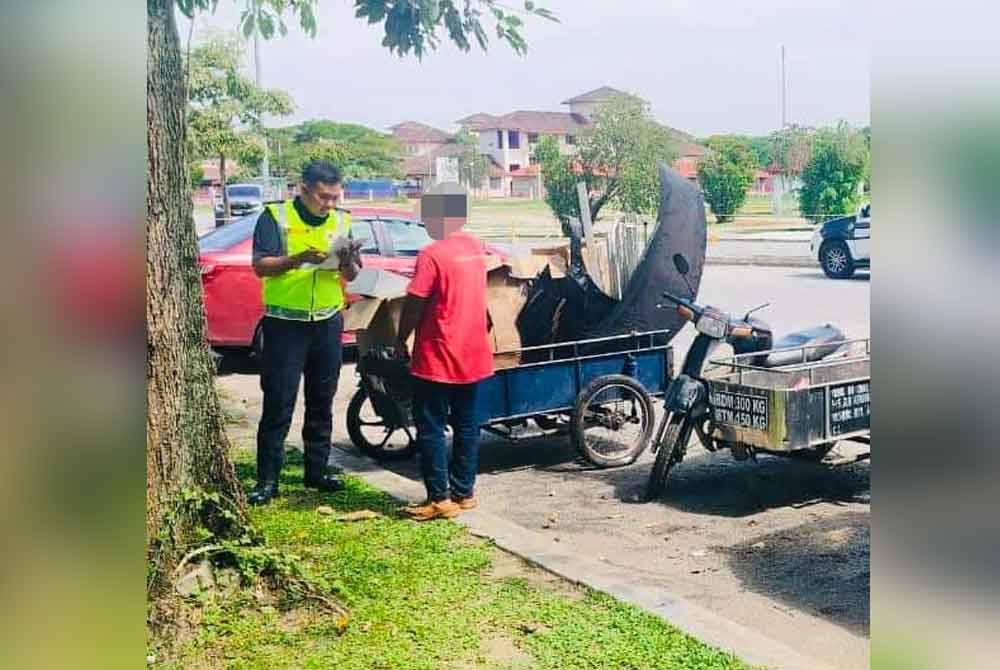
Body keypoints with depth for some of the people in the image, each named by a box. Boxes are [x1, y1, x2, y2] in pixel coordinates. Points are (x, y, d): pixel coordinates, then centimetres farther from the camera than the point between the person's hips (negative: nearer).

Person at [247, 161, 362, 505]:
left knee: (321, 403, 12)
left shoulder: (342, 221, 8)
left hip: (328, 324, 4)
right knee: (277, 405, -2)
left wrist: (347, 261, -17)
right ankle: (267, 480, 5)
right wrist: (298, 259, -29)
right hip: (285, 325, -4)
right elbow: (260, 266, -14)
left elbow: (351, 276, 7)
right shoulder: (275, 217, -5)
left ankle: (316, 471, 24)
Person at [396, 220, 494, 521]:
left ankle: (440, 499, 4)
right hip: (474, 354, 7)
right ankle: (464, 492, 20)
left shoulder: (432, 254, -17)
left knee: (431, 428, 2)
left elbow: (414, 304, -14)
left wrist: (401, 340, -2)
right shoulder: (476, 247, 5)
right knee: (466, 426, 13)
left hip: (438, 358, -7)